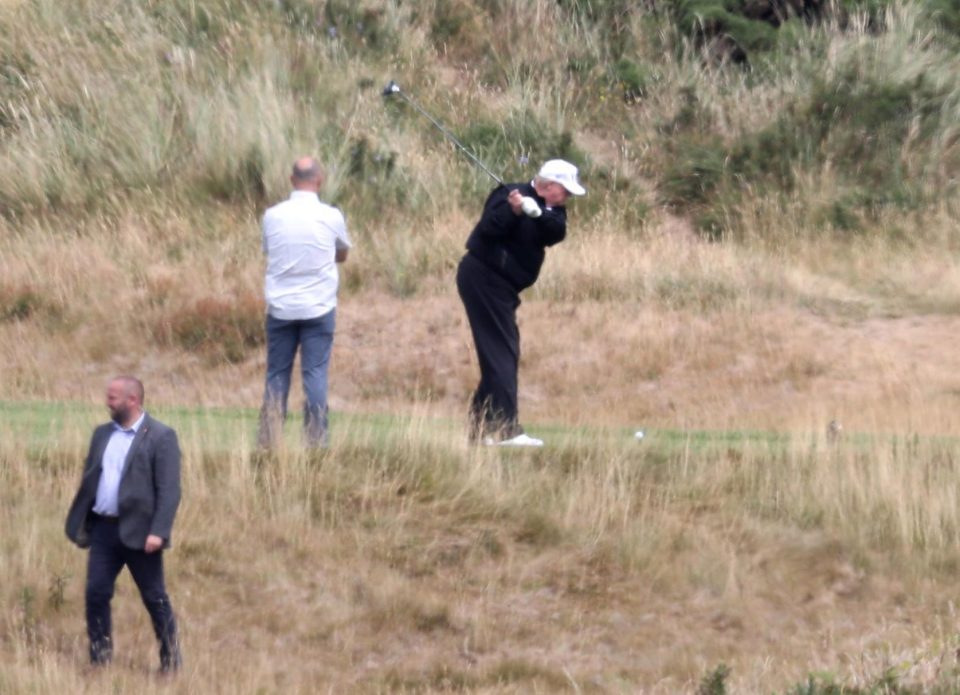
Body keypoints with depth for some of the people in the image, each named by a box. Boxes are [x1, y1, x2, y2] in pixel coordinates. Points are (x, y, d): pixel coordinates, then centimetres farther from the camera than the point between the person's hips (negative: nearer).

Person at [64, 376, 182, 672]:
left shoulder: (161, 437, -8)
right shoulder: (102, 434, 12)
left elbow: (169, 490, -13)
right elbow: (89, 479, 15)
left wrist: (158, 532, -20)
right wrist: (79, 523, 10)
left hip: (138, 533, -6)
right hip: (103, 528, 6)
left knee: (155, 598, 4)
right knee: (96, 594, 2)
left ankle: (171, 660, 14)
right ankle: (99, 659, 11)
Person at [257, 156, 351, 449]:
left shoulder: (272, 216, -3)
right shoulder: (331, 217, -6)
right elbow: (342, 255, 9)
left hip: (280, 307, 2)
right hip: (319, 308, -2)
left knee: (277, 373, 9)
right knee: (315, 372, 1)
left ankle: (268, 440, 8)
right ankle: (315, 439, -1)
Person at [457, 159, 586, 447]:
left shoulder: (553, 211, 9)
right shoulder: (512, 195, -13)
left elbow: (556, 233, -11)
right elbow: (488, 227, -25)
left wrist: (540, 214, -28)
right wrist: (513, 211, -39)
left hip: (501, 285, 9)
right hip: (483, 278, -9)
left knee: (502, 352, 13)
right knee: (501, 351, -15)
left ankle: (482, 427, 21)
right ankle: (505, 429, -20)